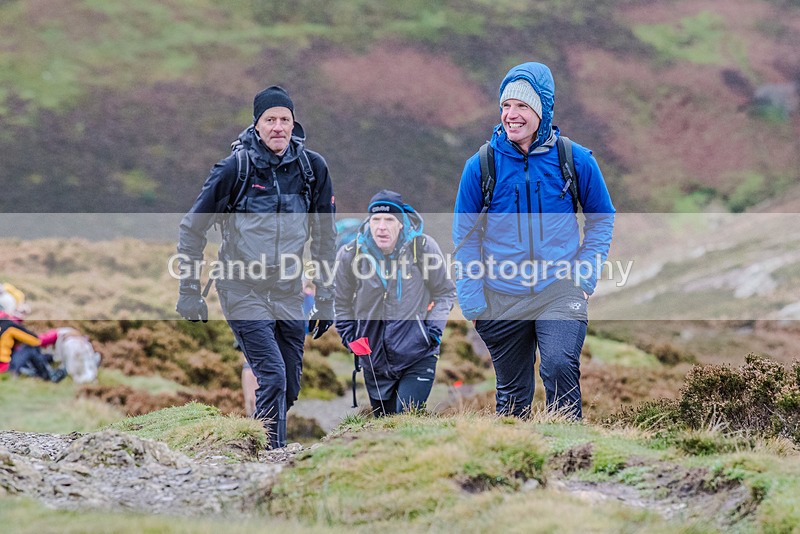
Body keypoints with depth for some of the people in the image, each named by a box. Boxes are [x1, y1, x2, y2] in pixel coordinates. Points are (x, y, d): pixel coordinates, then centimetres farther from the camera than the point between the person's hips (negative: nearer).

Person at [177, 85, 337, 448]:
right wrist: (189, 293, -1)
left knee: (289, 390, 8)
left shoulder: (313, 168, 1)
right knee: (273, 378, -18)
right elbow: (192, 229, 0)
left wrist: (325, 299, 10)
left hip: (289, 294, 5)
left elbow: (324, 237, 11)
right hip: (243, 292, -4)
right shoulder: (235, 169, -9)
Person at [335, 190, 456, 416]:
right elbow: (341, 302, 14)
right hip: (374, 360, 3)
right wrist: (348, 334, 2)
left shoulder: (423, 247, -10)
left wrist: (434, 328, -6)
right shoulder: (350, 254, -6)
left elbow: (445, 292, 6)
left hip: (417, 355, -3)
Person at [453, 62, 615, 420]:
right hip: (502, 296, 2)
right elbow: (465, 234, 7)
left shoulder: (575, 160, -3)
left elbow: (602, 217, 12)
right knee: (512, 391, 10)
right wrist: (470, 297, 1)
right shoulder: (481, 165, -3)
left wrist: (586, 271, 0)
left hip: (560, 289, -1)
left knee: (560, 368, -24)